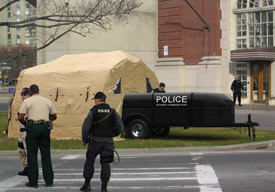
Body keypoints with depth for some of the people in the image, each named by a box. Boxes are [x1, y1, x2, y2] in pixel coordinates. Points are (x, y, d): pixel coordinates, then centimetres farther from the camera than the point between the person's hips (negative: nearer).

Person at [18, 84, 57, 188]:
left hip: (33, 127, -4)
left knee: (32, 155, 2)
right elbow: (54, 116, 17)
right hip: (45, 127, 4)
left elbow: (20, 117, -8)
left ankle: (33, 181, 2)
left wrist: (25, 124, 10)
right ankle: (49, 180, 9)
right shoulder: (47, 101, 12)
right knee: (46, 154, 9)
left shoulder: (27, 101, -1)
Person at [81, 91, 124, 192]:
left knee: (89, 162, 11)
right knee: (105, 164, 5)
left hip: (95, 141, -2)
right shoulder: (112, 111, 4)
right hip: (108, 141, 2)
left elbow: (86, 127, -8)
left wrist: (85, 140, 6)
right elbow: (120, 127, 1)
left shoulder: (93, 111, -5)